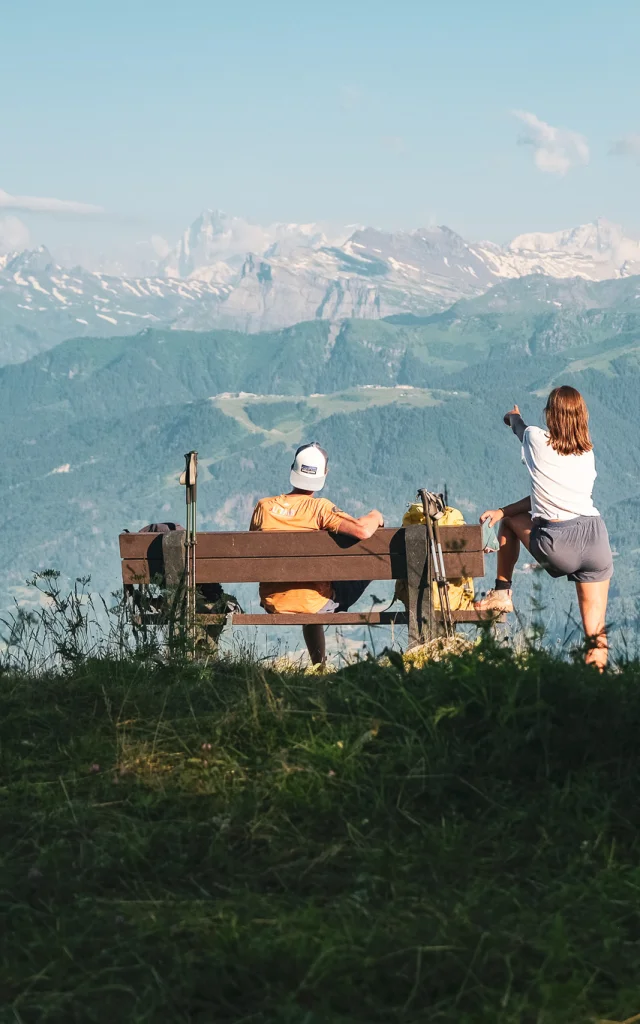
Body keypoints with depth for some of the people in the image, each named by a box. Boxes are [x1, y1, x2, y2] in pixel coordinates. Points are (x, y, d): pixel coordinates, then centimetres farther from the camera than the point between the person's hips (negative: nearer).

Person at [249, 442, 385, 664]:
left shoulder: (264, 507, -5)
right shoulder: (320, 508, -16)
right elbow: (362, 531, -27)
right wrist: (374, 518, -4)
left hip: (273, 604, 4)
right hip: (314, 605, -4)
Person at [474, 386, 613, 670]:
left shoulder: (537, 439, 2)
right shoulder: (588, 455, 13)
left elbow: (518, 426, 28)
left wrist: (513, 417, 53)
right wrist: (503, 510, 19)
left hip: (557, 547, -3)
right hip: (596, 538, 3)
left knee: (509, 520, 29)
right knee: (596, 632, 7)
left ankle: (502, 591, 34)